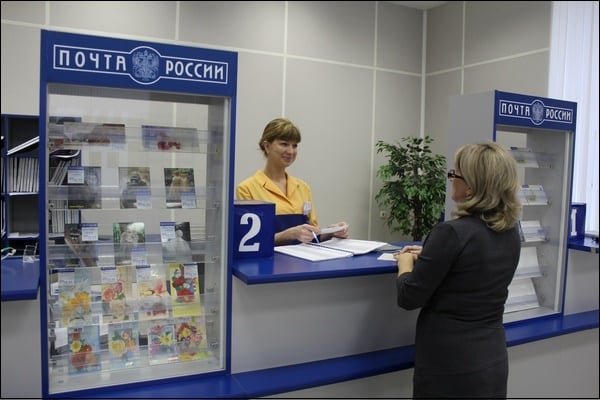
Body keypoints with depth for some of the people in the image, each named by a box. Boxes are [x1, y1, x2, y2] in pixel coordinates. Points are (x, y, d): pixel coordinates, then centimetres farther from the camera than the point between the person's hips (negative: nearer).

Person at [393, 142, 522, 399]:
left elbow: (409, 298, -17)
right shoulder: (511, 233, 0)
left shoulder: (452, 232, -24)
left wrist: (405, 263, 0)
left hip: (450, 366, -7)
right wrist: (429, 256, 14)